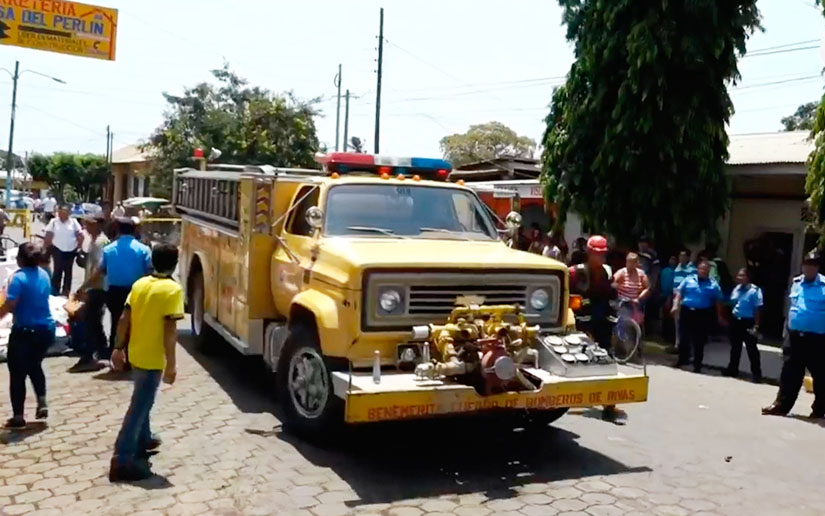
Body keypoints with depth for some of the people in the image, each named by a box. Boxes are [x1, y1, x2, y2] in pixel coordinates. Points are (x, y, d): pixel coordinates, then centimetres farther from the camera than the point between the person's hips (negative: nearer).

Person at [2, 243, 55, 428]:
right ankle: (42, 403, 18)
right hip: (46, 329, 6)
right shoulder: (44, 275, 4)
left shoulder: (19, 277, -17)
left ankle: (18, 417, 12)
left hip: (25, 332, -6)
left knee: (17, 373, 7)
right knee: (35, 366, 28)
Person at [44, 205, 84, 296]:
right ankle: (55, 290, 6)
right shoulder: (53, 222, 0)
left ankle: (66, 291, 17)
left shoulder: (73, 222, 3)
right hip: (58, 249, -2)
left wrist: (79, 245, -2)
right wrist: (48, 247, -2)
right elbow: (48, 236, 1)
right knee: (58, 269, -2)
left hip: (71, 250, 2)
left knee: (68, 270, 9)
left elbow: (80, 235, 4)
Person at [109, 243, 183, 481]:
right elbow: (170, 329, -21)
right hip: (153, 358, -7)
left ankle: (143, 440, 42)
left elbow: (124, 319, 6)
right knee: (139, 406, -3)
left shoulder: (140, 284, 4)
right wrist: (171, 363, -17)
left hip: (136, 354, 8)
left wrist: (119, 348, 15)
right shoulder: (173, 289, -17)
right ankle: (122, 460, -4)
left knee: (142, 401, 25)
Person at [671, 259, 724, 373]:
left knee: (699, 341, 4)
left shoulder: (713, 285, 4)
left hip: (703, 314, -1)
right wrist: (676, 305, -8)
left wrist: (720, 316, 3)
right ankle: (683, 359, 24)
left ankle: (697, 365, 14)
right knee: (683, 337, 7)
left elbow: (718, 301, 6)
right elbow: (679, 293, 5)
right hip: (686, 311, 1)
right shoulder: (688, 280, 7)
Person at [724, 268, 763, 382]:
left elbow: (757, 309, -16)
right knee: (735, 347, 18)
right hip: (735, 321, 7)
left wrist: (756, 326, -18)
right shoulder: (737, 289, 7)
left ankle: (756, 373, 6)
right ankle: (732, 369, 30)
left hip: (748, 322, -7)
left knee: (751, 348, -1)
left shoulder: (754, 290, -15)